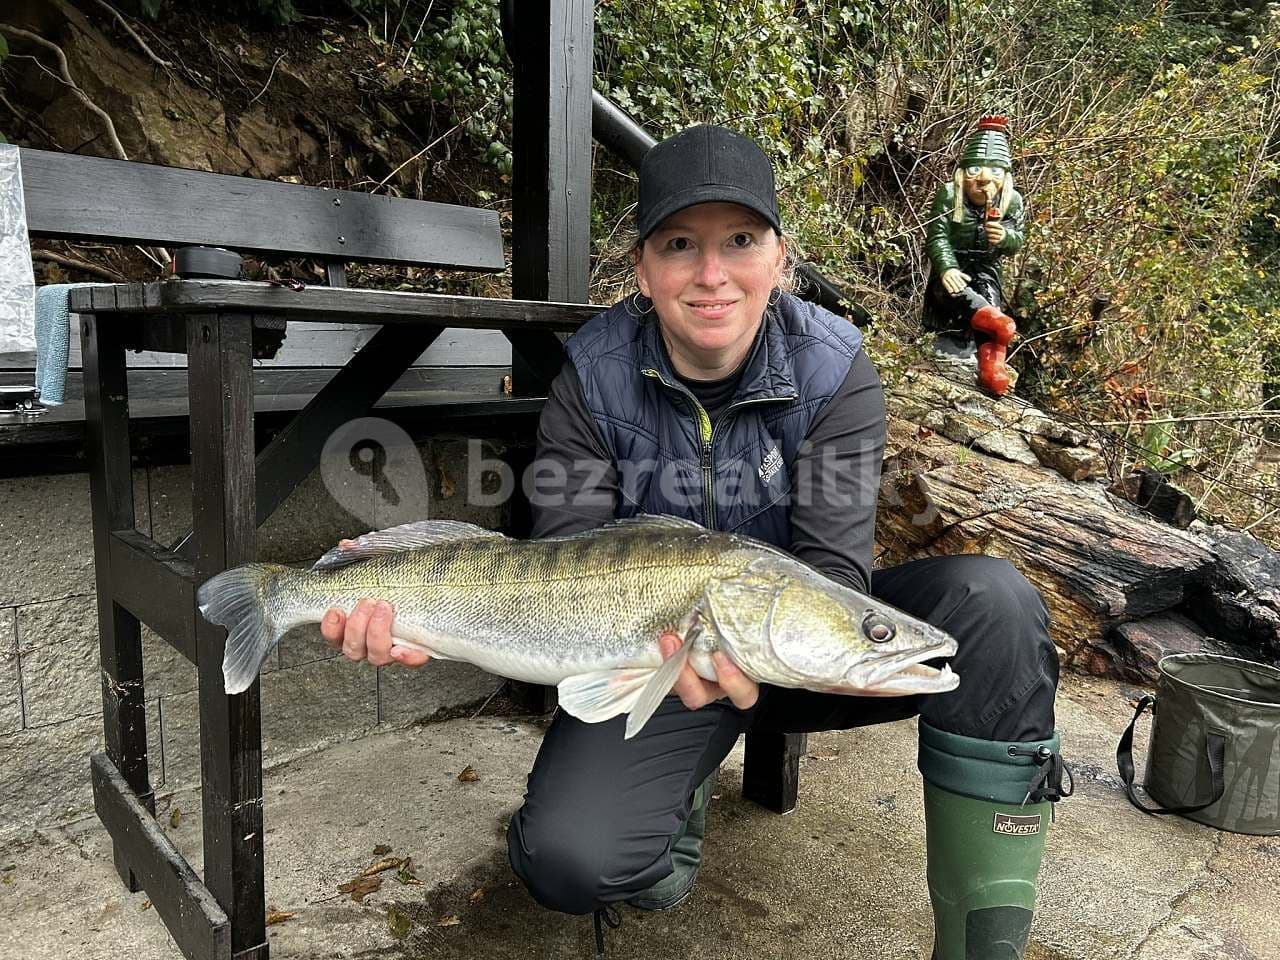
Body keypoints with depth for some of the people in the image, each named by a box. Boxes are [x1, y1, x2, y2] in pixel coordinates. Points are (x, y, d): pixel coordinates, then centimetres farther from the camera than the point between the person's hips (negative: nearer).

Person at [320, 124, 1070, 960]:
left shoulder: (834, 371, -14)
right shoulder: (596, 377, -11)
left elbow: (836, 567, -21)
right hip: (655, 659, 0)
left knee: (992, 599, -28)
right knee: (564, 861, -25)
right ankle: (679, 795, 12)